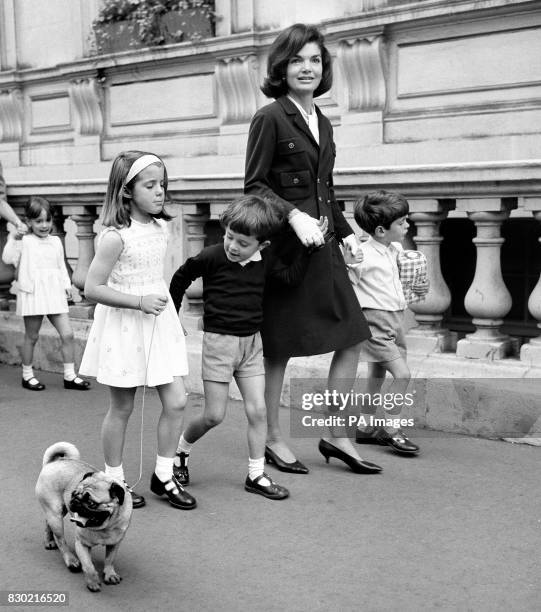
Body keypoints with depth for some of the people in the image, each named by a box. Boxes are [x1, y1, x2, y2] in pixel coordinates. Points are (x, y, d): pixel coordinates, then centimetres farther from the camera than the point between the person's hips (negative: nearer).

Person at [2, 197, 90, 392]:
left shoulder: (56, 241, 13)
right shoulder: (24, 242, -3)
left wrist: (67, 285, 10)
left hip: (55, 294, 4)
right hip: (32, 294, -4)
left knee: (67, 334, -1)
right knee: (31, 336, 6)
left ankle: (70, 375, 7)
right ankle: (27, 375, 21)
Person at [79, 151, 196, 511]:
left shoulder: (161, 227, 4)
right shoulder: (116, 236, -18)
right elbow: (92, 288, -19)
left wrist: (163, 305, 15)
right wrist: (139, 302, -24)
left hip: (160, 322, 6)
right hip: (124, 328, -6)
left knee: (176, 402, 3)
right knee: (122, 409, 7)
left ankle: (164, 476, 20)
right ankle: (114, 480, 25)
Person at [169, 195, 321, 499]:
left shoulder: (265, 260, -1)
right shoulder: (212, 257, -12)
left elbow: (292, 276, -3)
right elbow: (181, 277, 1)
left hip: (252, 341, 4)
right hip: (219, 340, -4)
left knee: (258, 410, 2)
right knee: (214, 415, 0)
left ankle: (256, 474, 13)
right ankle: (181, 450, 27)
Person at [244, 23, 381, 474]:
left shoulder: (323, 123, 16)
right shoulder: (270, 118, -7)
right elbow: (254, 186, -10)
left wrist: (346, 232, 14)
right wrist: (294, 215, -22)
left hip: (322, 247, 8)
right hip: (283, 247, -8)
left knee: (352, 339, 6)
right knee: (279, 349, 3)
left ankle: (337, 437, 18)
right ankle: (273, 440, 18)